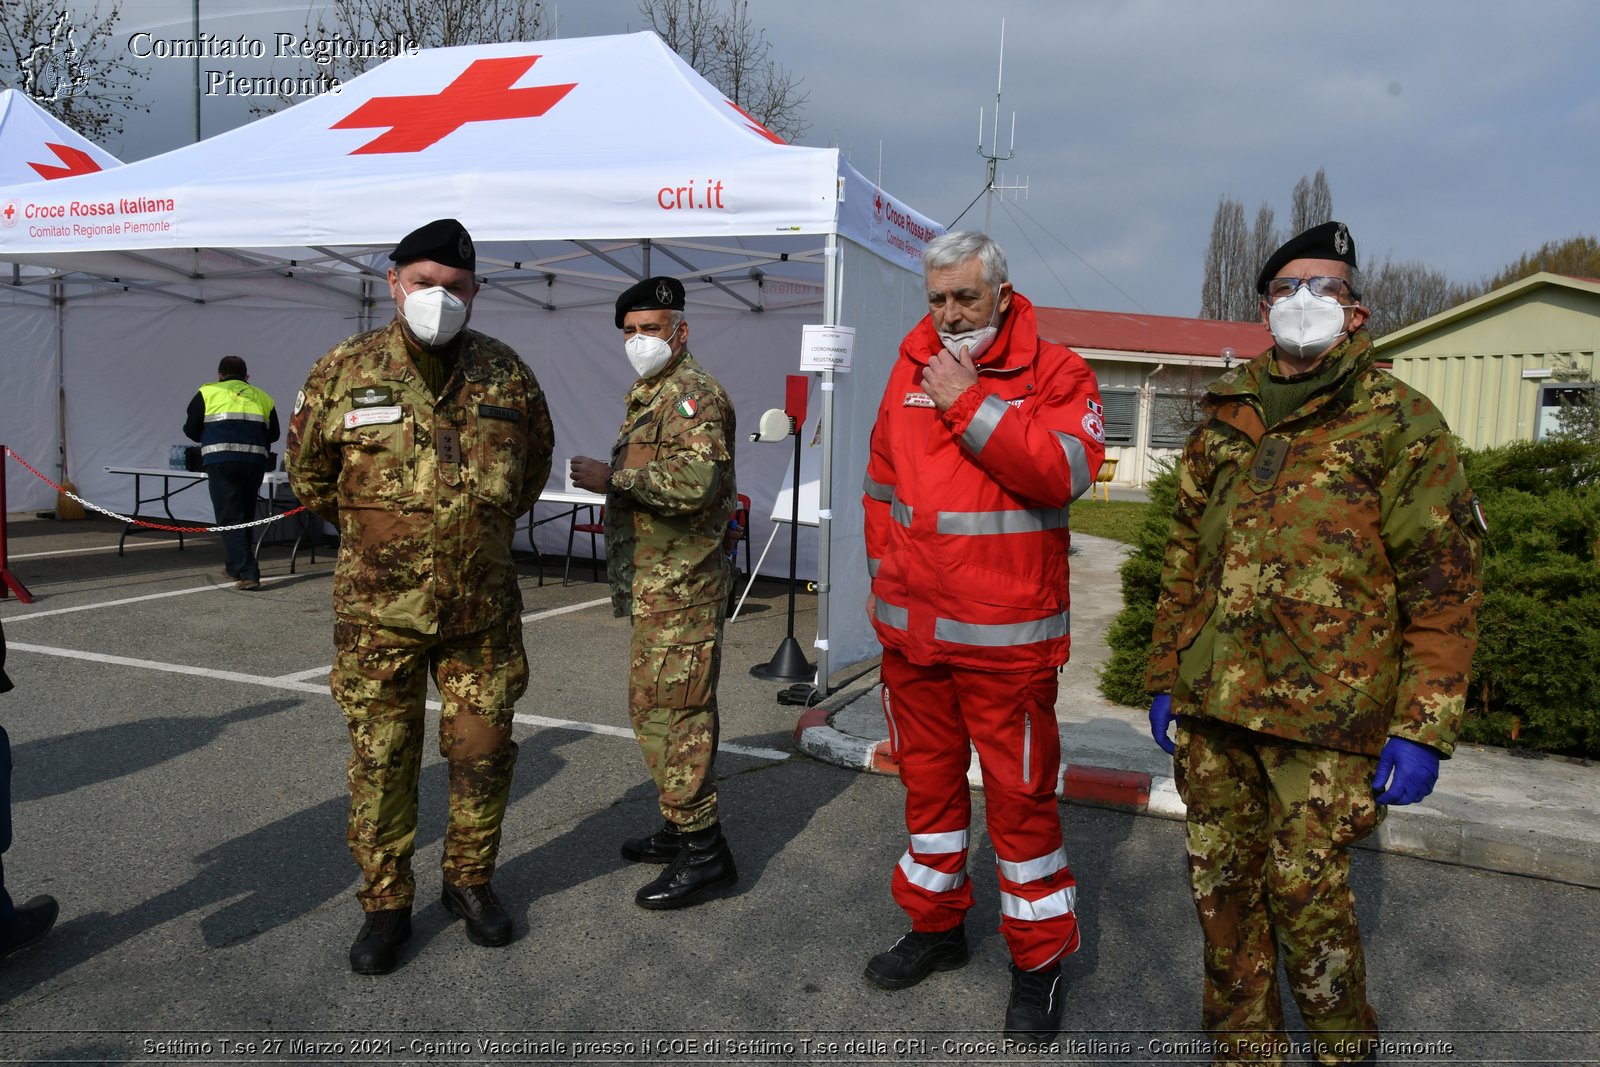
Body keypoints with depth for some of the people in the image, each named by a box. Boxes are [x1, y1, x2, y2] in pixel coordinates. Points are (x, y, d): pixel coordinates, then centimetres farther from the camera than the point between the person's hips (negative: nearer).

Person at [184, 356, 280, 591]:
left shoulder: (208, 392, 12)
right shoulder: (262, 397, 19)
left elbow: (191, 430, 12)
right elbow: (273, 433, 18)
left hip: (222, 460, -3)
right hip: (255, 460, 3)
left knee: (230, 519, -1)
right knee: (245, 516, 18)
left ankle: (247, 573, -12)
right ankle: (233, 564, 32)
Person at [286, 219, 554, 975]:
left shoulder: (506, 374, 0)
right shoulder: (346, 371, -4)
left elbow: (533, 464, 16)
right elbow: (308, 471, 9)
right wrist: (371, 534, 12)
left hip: (482, 608, 1)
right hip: (378, 609, -1)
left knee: (483, 751, 8)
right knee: (380, 759, 7)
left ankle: (470, 882, 29)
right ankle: (385, 903, 23)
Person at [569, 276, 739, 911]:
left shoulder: (693, 393, -13)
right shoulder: (647, 395, 20)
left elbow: (697, 481, -29)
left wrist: (613, 477, -23)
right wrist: (611, 479, 15)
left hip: (679, 587, -11)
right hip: (658, 584, 11)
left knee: (664, 711, -9)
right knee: (674, 709, 17)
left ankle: (703, 853, 0)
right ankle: (680, 829, 30)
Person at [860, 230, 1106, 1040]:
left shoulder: (1054, 373, -4)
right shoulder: (909, 374, 9)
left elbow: (1064, 470, -21)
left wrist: (972, 404, -20)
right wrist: (886, 582, 11)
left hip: (1006, 636, -5)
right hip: (911, 630, 5)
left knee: (1020, 793, 3)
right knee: (927, 779, 17)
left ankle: (1039, 957, 23)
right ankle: (936, 924, 37)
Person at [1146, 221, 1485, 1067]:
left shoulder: (1401, 425, -2)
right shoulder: (1223, 421, 13)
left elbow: (1443, 591, -5)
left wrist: (1423, 728, -11)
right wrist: (1165, 675, 15)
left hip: (1326, 716, -5)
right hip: (1214, 708, 5)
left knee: (1306, 890, 2)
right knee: (1221, 884, 12)